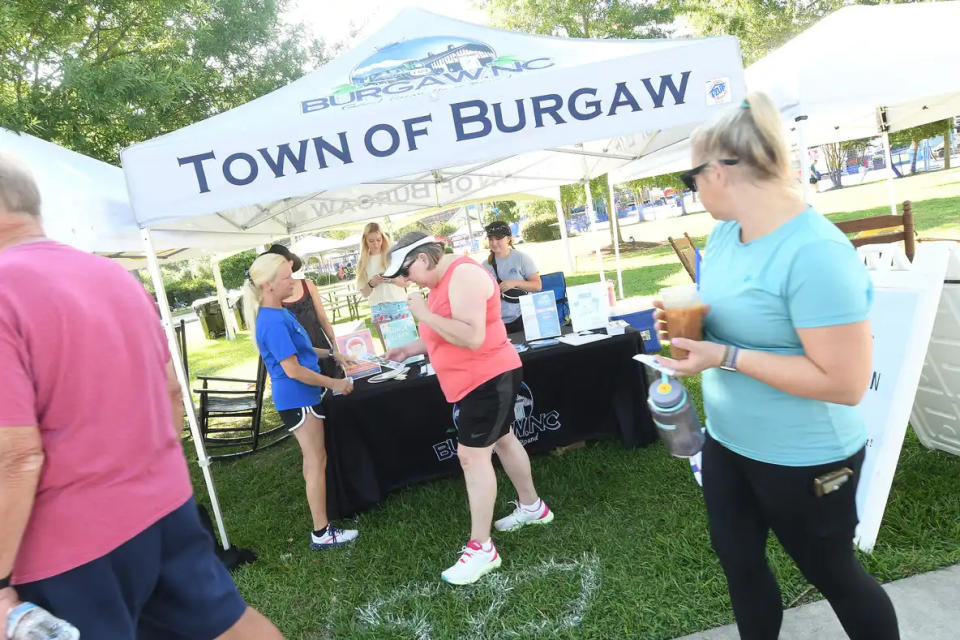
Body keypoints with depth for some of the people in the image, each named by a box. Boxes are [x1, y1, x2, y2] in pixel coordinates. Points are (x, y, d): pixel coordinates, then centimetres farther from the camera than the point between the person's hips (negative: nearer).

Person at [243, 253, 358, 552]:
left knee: (313, 459, 20)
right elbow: (293, 370, -24)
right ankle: (322, 534, 8)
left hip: (300, 396, 10)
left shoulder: (278, 314, 8)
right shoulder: (273, 322, -23)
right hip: (297, 398, -10)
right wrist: (334, 384, -16)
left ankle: (320, 511, 35)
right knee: (316, 462, -1)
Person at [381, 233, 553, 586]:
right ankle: (532, 506, 40)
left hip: (487, 378, -11)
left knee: (472, 455, -8)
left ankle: (481, 549, 2)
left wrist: (424, 315, -27)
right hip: (477, 379, 11)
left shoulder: (464, 276, -23)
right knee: (502, 440, 21)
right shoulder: (442, 281, 10)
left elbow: (472, 336, -31)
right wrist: (411, 349, 9)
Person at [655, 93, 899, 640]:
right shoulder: (726, 230, -2)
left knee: (831, 572, 18)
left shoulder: (815, 252, -29)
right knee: (738, 559, 23)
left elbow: (845, 383, -30)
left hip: (803, 459, -8)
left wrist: (726, 357, -30)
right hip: (727, 440, 8)